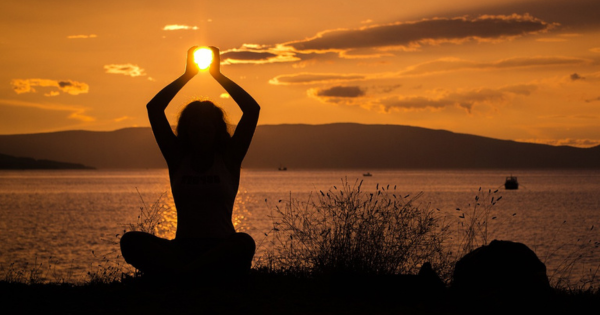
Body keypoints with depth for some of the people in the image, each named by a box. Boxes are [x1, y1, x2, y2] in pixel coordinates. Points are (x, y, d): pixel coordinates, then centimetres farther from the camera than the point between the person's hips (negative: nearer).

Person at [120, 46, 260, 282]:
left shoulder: (228, 159, 8)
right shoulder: (178, 159, 12)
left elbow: (252, 109, 1)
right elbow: (154, 108, 9)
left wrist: (218, 75, 6)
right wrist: (187, 75, 11)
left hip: (221, 248, -1)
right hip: (183, 247, 2)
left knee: (244, 243, -38)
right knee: (131, 242, -26)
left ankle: (178, 275, -38)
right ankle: (191, 277, -39)